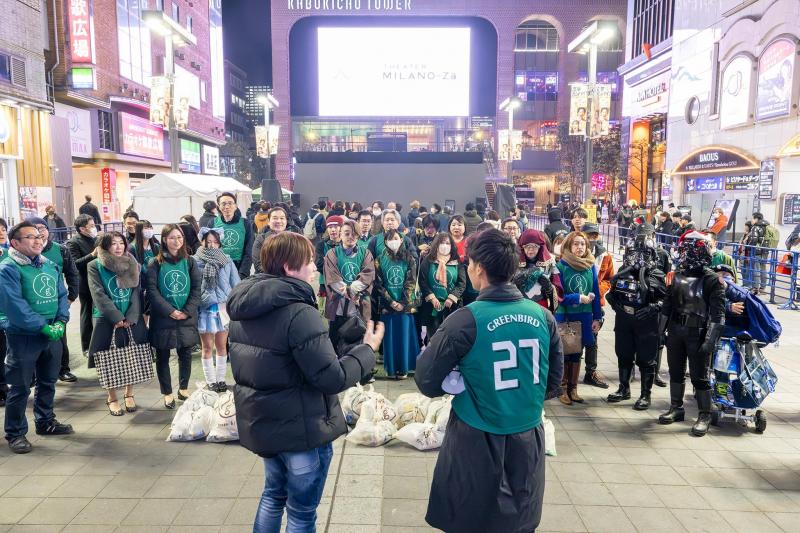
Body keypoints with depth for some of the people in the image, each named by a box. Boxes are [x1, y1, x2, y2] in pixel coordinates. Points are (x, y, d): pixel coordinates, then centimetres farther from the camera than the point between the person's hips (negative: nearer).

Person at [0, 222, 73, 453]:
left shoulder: (50, 265, 8)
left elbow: (62, 295, 7)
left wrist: (60, 322, -8)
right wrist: (43, 327, -20)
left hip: (52, 335, 7)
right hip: (23, 336, -6)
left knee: (48, 382, 18)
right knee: (20, 387, 3)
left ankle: (45, 422, 35)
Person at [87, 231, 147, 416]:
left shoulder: (133, 265, 8)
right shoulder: (95, 266, -2)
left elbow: (136, 293, 3)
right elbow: (99, 295, -9)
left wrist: (130, 317, -10)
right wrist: (117, 318, -15)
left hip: (132, 321, 3)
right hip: (107, 321, -3)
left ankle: (129, 394, 23)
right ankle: (112, 398, 17)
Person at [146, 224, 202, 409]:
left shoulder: (190, 261, 4)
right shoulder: (155, 264, -2)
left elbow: (197, 288, -1)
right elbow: (151, 290, -9)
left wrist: (187, 311, -11)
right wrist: (169, 311, -16)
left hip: (187, 318, 2)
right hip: (162, 318, -2)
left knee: (186, 354, 10)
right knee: (162, 357, 7)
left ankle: (183, 389, 28)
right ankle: (167, 393, 20)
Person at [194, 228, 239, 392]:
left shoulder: (227, 261, 1)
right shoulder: (196, 262, -4)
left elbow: (236, 285, 5)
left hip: (224, 307, 1)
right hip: (205, 309, -1)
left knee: (221, 346, 10)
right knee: (208, 347, 8)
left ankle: (220, 379, 22)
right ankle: (210, 381, 20)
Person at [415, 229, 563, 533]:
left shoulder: (465, 320, -18)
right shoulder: (543, 316, -4)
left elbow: (428, 383, -10)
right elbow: (553, 382, 7)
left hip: (478, 440, -4)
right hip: (528, 437, 5)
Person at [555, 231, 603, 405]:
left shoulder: (591, 266, 3)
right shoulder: (561, 266, -9)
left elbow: (595, 293, 7)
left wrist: (597, 318, 5)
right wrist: (579, 298, -18)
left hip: (585, 317, 4)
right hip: (565, 316, -4)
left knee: (577, 353, 14)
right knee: (564, 353, 7)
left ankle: (573, 389, 27)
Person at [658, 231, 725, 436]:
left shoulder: (711, 280, -12)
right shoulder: (678, 275, 7)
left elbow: (717, 314, -14)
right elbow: (668, 303, 13)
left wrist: (710, 341, -18)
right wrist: (660, 330, 13)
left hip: (697, 333, -6)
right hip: (675, 330, 6)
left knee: (699, 376, 0)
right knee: (675, 372, 14)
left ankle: (704, 416, 14)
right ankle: (676, 408, 28)